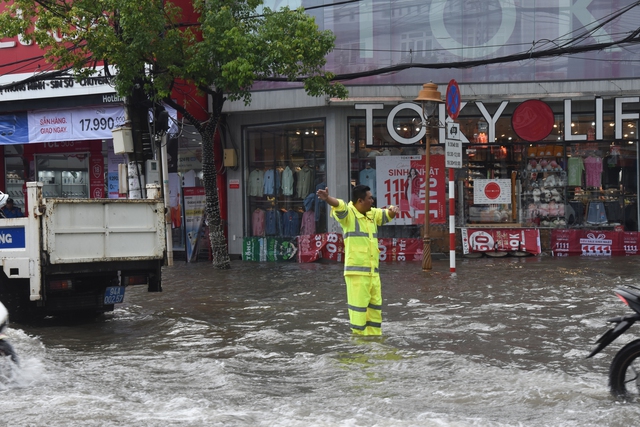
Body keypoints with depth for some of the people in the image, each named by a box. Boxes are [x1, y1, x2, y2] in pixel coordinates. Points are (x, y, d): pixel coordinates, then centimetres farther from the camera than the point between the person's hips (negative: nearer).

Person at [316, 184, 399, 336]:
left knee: (375, 307, 14)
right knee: (358, 308, -6)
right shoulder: (348, 213, -8)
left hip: (373, 272, 8)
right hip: (356, 272, -8)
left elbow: (387, 214, 24)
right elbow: (339, 205, -28)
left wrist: (393, 209, -2)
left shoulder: (372, 214, 14)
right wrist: (327, 198, -51)